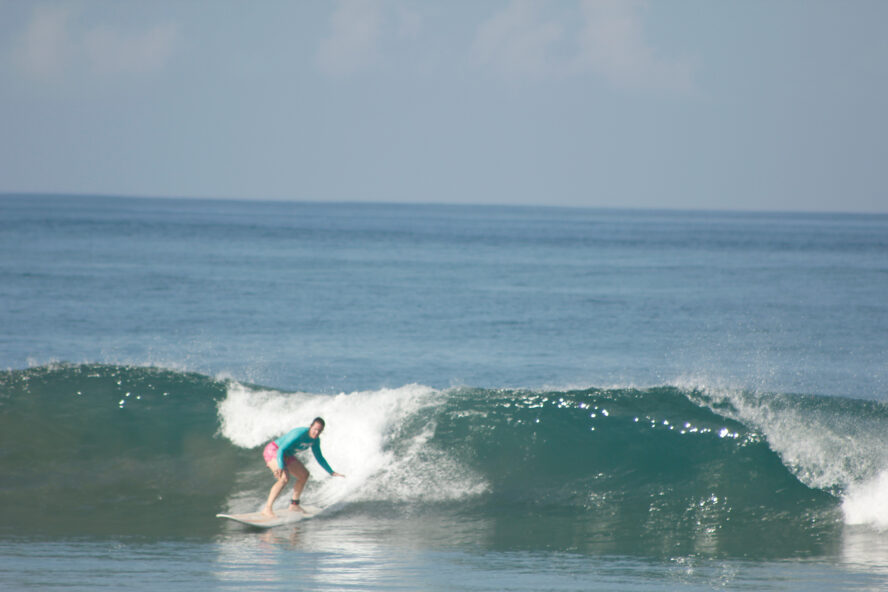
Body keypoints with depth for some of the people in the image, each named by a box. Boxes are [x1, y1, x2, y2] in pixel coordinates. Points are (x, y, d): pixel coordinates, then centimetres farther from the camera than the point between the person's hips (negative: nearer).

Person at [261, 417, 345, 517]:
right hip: (273, 451, -10)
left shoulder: (315, 440, -4)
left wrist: (332, 472, 10)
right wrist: (280, 467, -50)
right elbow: (281, 450, -36)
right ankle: (267, 508, -30)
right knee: (284, 478, -30)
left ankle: (294, 505, 26)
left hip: (285, 455, 10)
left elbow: (319, 458, 12)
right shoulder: (299, 435, -32)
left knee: (304, 475, 16)